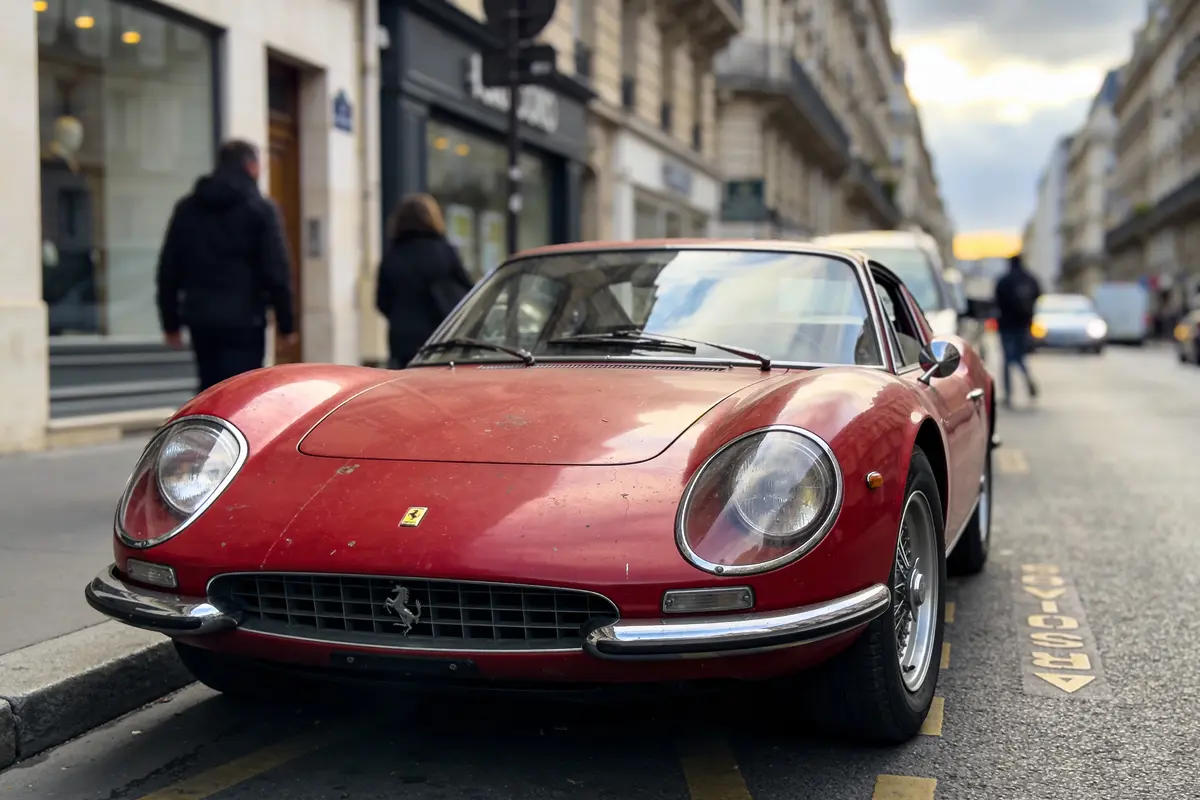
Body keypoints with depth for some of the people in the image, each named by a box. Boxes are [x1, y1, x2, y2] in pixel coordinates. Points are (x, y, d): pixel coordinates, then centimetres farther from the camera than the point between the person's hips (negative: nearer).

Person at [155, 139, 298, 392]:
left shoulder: (187, 208, 11)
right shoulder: (260, 209, -4)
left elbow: (168, 269, 11)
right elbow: (276, 271, -9)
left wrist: (170, 321, 16)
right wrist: (286, 323, -2)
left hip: (200, 318, 5)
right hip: (244, 319, -5)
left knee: (209, 390, 18)